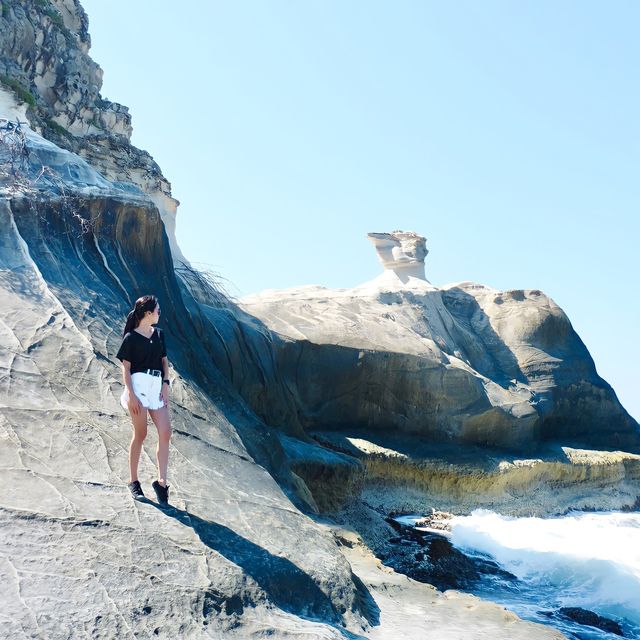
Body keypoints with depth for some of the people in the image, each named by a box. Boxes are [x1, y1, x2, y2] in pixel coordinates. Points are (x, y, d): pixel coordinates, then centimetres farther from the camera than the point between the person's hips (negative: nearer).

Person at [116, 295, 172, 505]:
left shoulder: (159, 334, 14)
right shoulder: (131, 338, -2)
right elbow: (126, 368, -4)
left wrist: (165, 384, 4)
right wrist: (131, 394, -12)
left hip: (157, 387, 5)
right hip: (139, 385, -5)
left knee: (165, 433, -6)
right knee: (140, 434, 0)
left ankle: (161, 482, -3)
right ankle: (134, 482, 13)